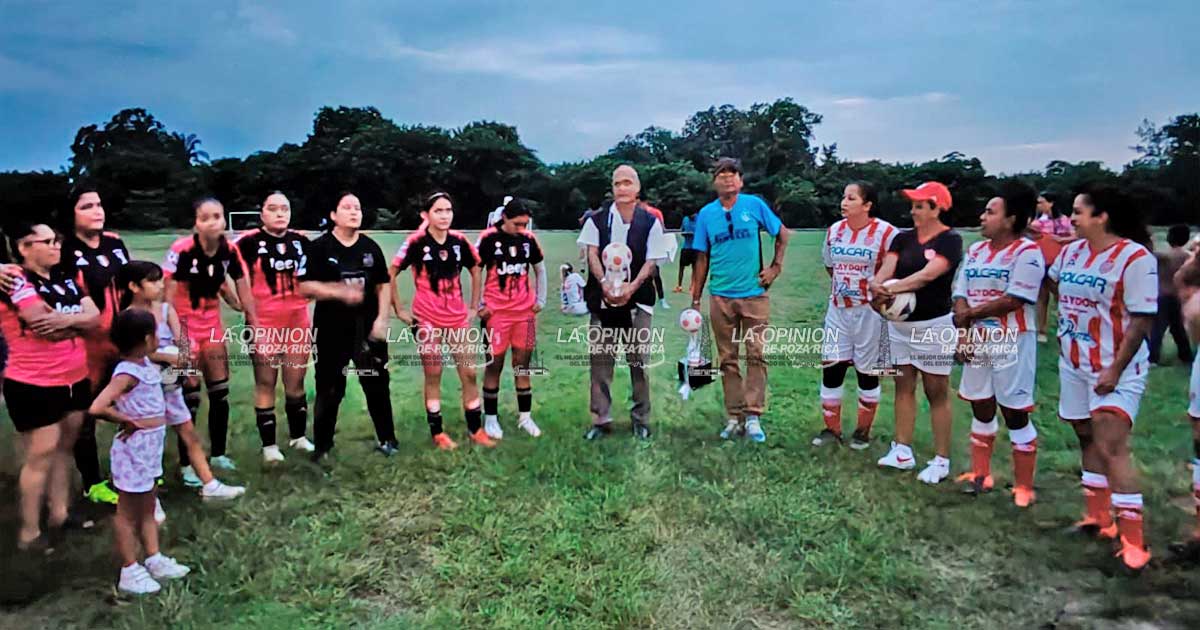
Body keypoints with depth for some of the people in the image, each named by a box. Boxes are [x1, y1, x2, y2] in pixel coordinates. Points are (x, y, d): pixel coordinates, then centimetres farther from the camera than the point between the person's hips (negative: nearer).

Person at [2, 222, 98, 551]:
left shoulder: (68, 278, 8)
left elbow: (96, 317, -2)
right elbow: (44, 326, -23)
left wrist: (65, 319, -21)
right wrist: (78, 320, -6)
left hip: (75, 380, 7)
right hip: (34, 385, -7)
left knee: (64, 448, 15)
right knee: (41, 455, 0)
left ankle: (59, 514, 28)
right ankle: (29, 532, 12)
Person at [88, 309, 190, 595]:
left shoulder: (145, 363, 0)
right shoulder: (127, 373, -24)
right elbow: (97, 408, -34)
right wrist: (129, 421, -20)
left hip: (150, 448, 9)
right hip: (135, 450, -9)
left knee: (148, 507, 20)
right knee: (128, 512, 6)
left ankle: (154, 560, 33)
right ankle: (130, 572, 19)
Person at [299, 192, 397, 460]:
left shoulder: (371, 247, 6)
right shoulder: (319, 247, -5)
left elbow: (383, 285, 9)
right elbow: (304, 286, -11)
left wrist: (382, 319, -1)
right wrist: (340, 292, -21)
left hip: (368, 329, 3)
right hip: (332, 331, -3)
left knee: (377, 386, 9)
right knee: (329, 390, 4)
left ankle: (386, 439, 23)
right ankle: (322, 445, 18)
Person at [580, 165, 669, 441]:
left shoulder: (650, 222, 3)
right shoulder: (597, 219, 6)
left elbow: (652, 261, -1)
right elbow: (592, 254, -1)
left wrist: (631, 287, -16)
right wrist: (605, 284, -17)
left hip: (637, 300, -1)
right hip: (602, 299, 1)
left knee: (638, 361, 4)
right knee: (599, 361, 3)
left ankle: (641, 419, 16)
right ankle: (601, 419, 13)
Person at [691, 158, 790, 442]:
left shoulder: (754, 205, 0)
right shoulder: (706, 214, 4)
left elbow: (782, 234, 12)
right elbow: (702, 259, 7)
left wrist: (776, 266, 3)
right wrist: (695, 299, 5)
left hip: (754, 294, -2)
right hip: (720, 297, 2)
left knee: (756, 355, -4)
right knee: (727, 359, 6)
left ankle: (753, 415, 2)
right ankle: (734, 417, 14)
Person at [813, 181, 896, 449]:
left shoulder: (886, 233, -13)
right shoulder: (834, 231, 5)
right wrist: (843, 286, 12)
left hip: (869, 311, -5)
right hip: (837, 309, 5)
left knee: (867, 371, 7)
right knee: (830, 367, 4)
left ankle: (863, 431, 21)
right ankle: (832, 429, 17)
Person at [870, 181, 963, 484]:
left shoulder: (950, 240, -10)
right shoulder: (903, 238, 6)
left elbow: (928, 274, -25)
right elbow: (887, 267, -9)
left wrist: (891, 289, -35)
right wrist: (877, 284, -31)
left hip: (934, 325, -6)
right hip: (899, 323, 6)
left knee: (936, 393, 2)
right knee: (903, 387, 12)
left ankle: (941, 460, 11)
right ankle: (902, 451, 21)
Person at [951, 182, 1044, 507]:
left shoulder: (1027, 252, -11)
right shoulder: (975, 251, 11)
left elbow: (1013, 300, -19)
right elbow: (960, 297, 7)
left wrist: (970, 314, -9)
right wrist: (962, 333, -8)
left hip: (1011, 343, -7)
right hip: (977, 342, 7)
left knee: (1016, 414, 0)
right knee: (981, 409, 15)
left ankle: (1024, 487, 12)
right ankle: (980, 474, 29)